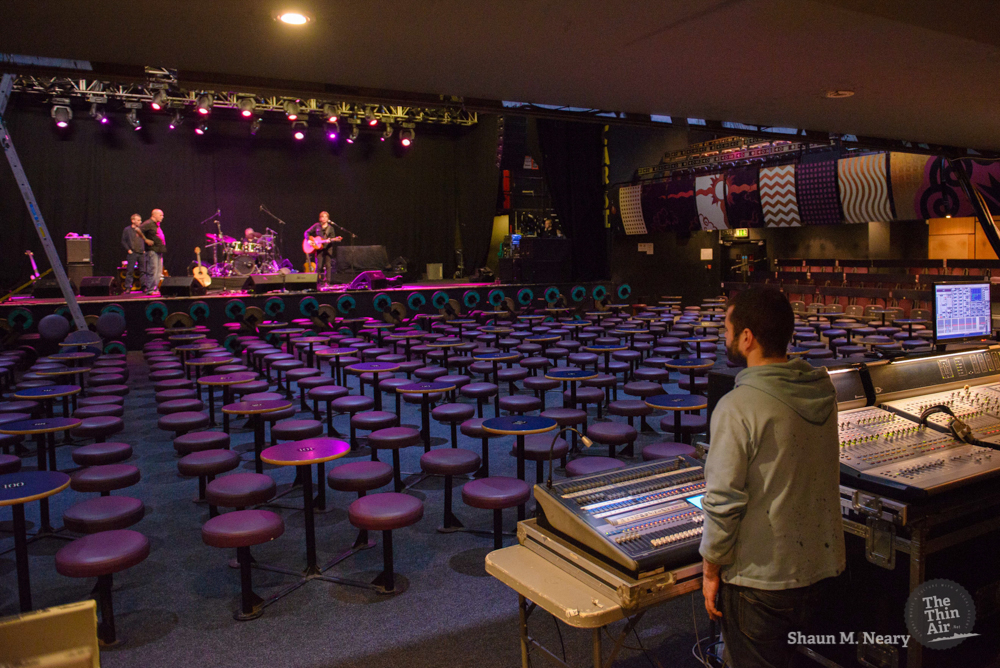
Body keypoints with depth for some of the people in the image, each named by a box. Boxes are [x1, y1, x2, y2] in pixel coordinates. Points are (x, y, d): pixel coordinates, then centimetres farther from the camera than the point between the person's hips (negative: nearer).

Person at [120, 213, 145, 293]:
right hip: (132, 253, -3)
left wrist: (144, 250, 7)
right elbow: (123, 241, 3)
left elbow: (145, 241, 18)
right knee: (130, 271, -2)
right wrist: (128, 249, -7)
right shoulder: (127, 230, 3)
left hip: (141, 253, 3)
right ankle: (127, 288, 1)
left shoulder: (141, 230, 12)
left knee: (143, 271, 3)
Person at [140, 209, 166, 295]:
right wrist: (146, 240, -19)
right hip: (152, 250, -9)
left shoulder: (157, 225, 18)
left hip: (159, 251, 9)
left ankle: (155, 289, 15)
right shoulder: (148, 223, -10)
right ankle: (150, 290, -6)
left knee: (159, 272, 9)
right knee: (153, 270, -9)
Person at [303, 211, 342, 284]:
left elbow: (332, 239, 3)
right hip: (319, 248, 0)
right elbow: (307, 232, 11)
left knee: (328, 265, -6)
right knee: (319, 266, -4)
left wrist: (336, 240, -19)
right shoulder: (316, 226, 7)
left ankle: (327, 281, -3)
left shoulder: (330, 228, 6)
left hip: (328, 248, 0)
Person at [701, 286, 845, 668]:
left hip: (760, 576, -7)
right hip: (821, 564, 7)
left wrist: (711, 570, -7)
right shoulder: (823, 389, -3)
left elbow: (723, 501, -21)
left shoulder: (737, 407, -24)